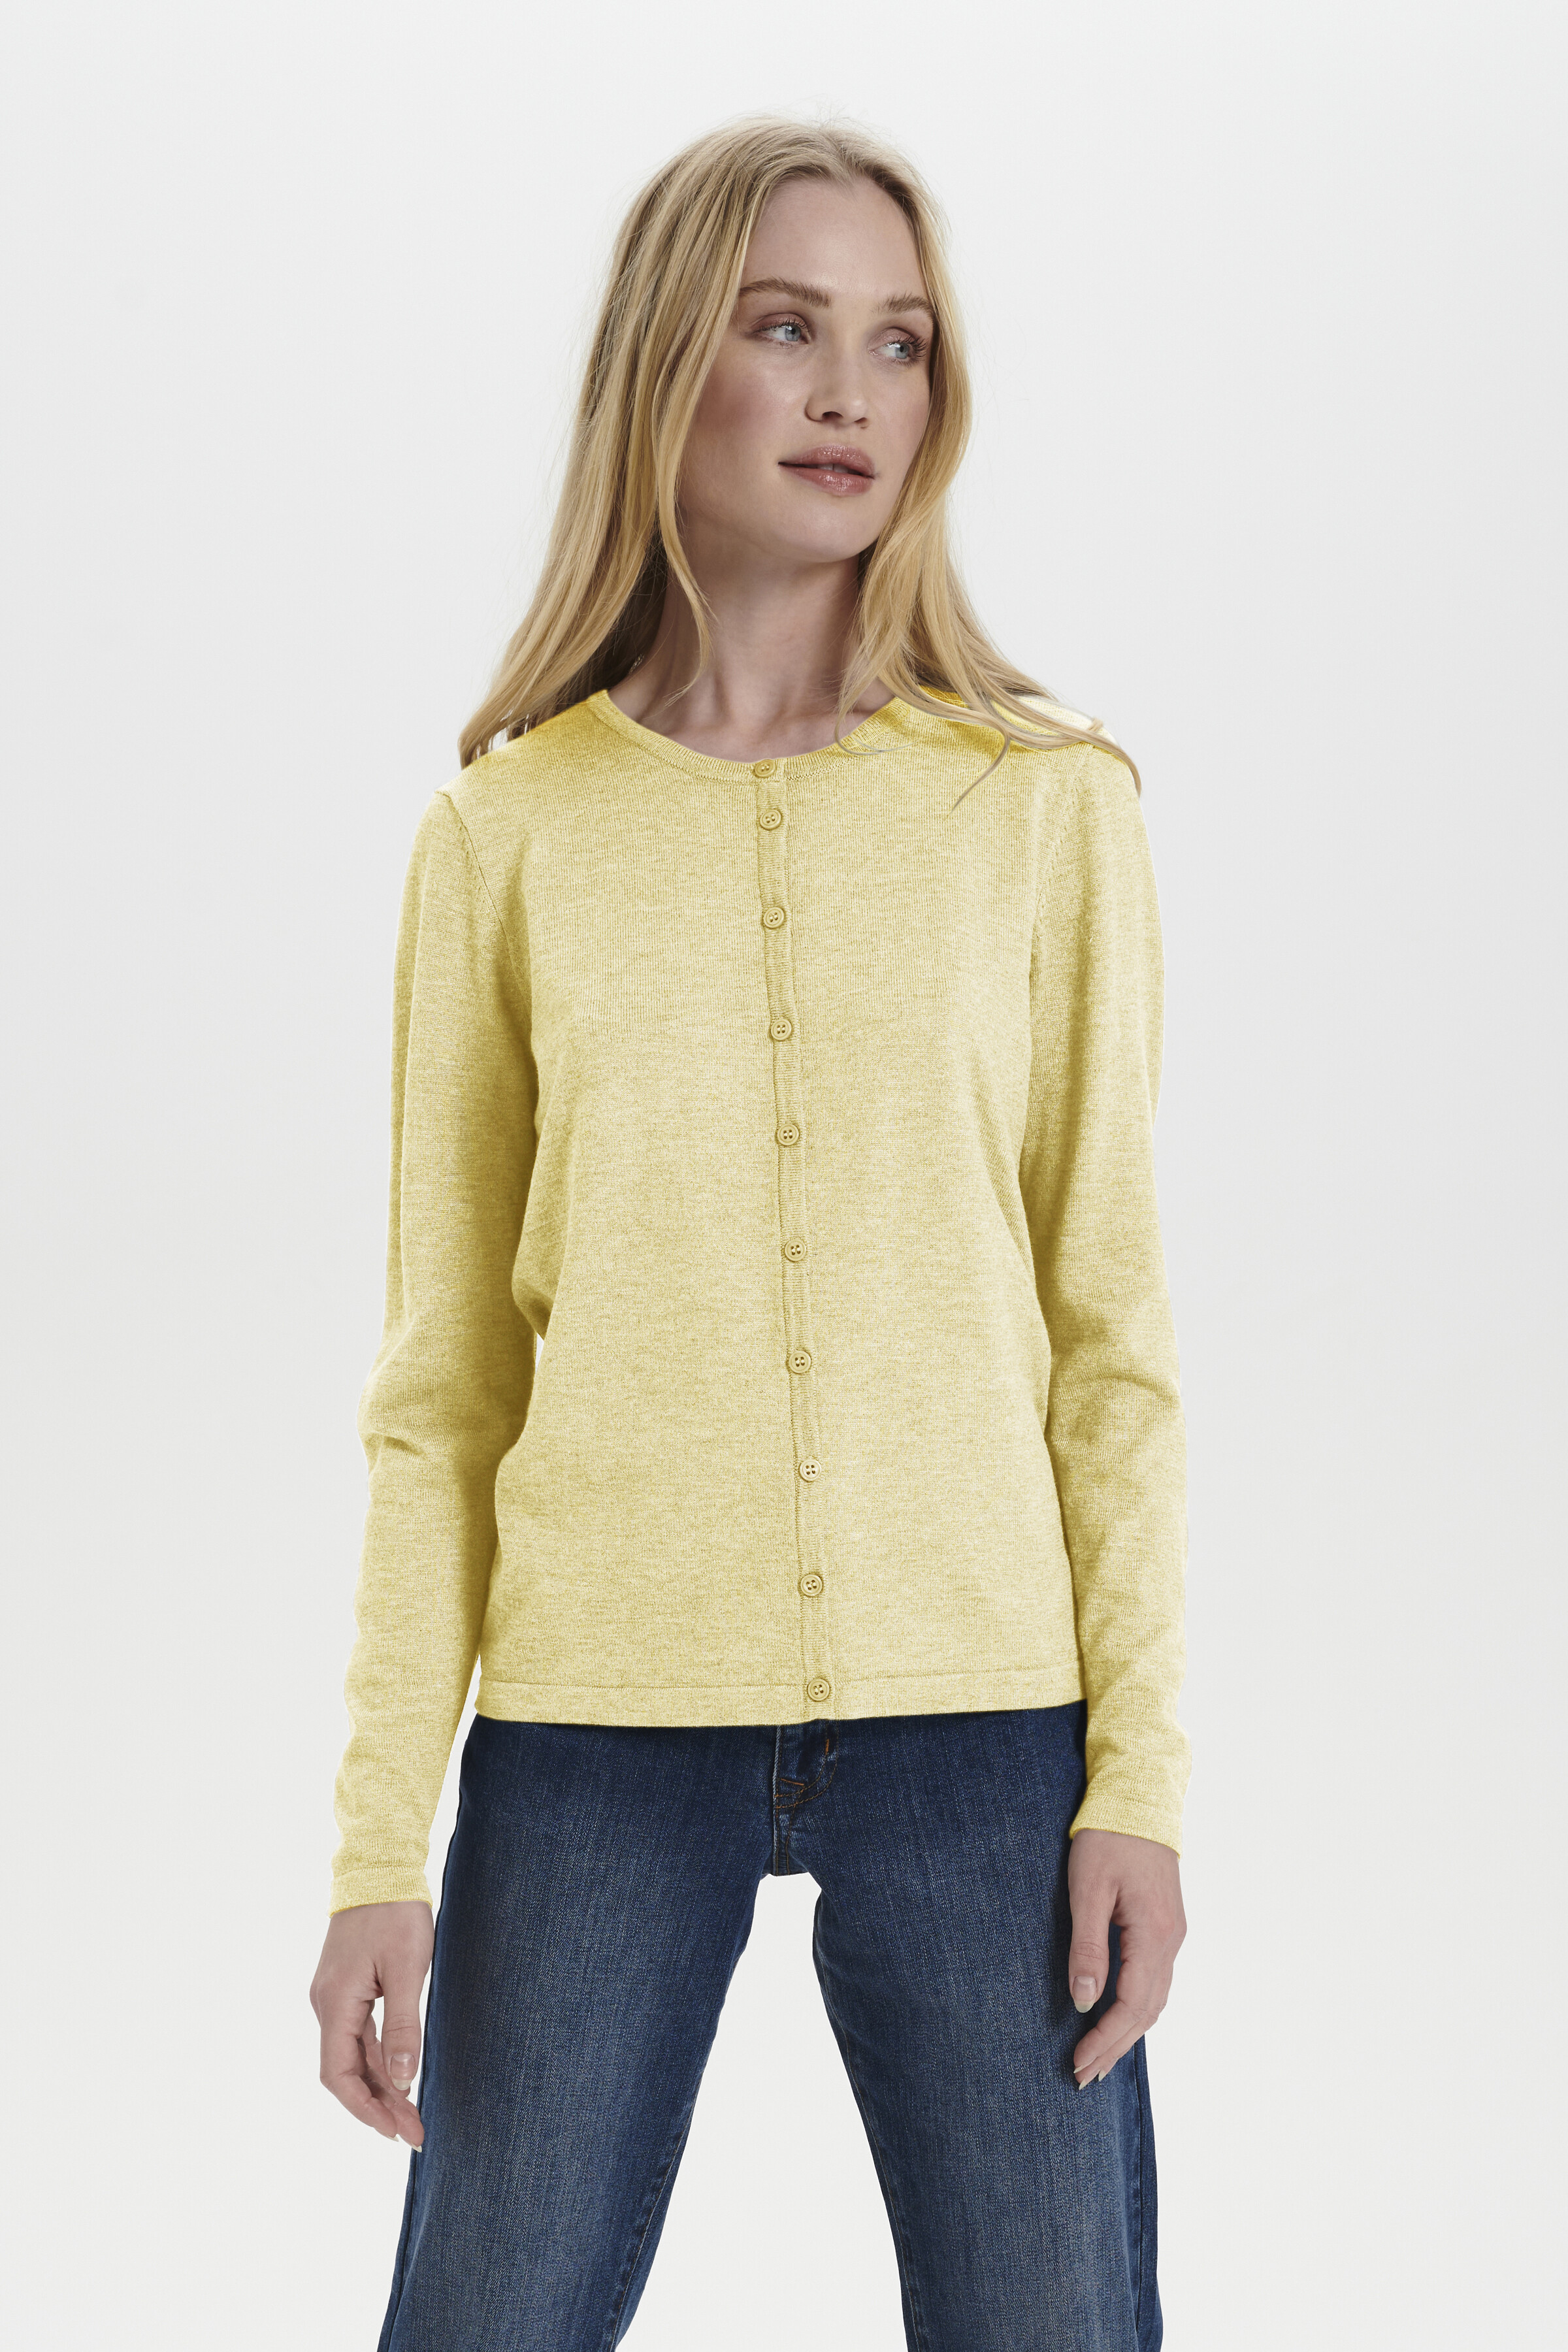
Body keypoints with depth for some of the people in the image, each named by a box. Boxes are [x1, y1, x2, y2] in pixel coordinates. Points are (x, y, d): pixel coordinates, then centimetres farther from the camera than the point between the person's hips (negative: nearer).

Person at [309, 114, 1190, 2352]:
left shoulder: (1050, 801, 3)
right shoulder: (507, 835, 4)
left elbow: (1111, 1318, 3)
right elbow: (443, 1386, 5)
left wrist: (1140, 1774, -4)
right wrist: (382, 1847, 1)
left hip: (976, 1710, 0)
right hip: (597, 1728, 1)